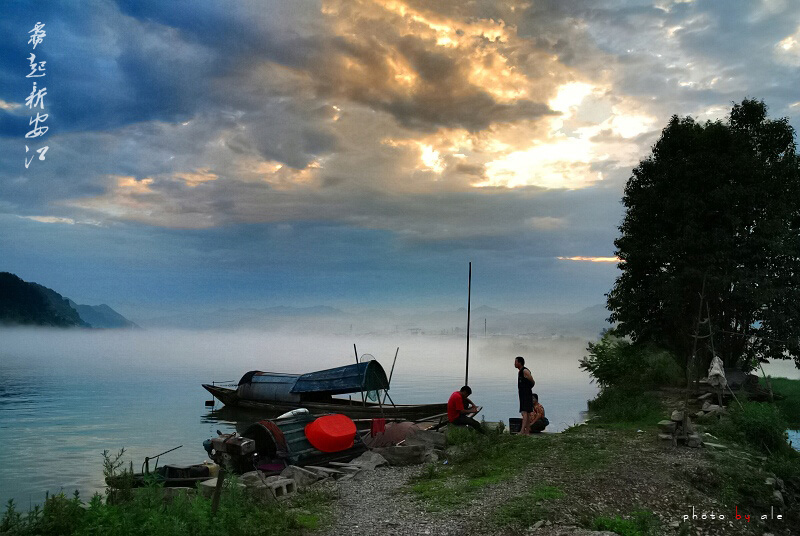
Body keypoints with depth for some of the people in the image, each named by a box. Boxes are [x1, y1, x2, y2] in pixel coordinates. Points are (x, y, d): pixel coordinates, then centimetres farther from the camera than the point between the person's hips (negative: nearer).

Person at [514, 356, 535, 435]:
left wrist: (527, 389, 8)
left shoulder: (525, 371, -12)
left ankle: (522, 431, -24)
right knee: (527, 413, 9)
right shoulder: (520, 372, 16)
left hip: (527, 395, -10)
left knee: (525, 412, -16)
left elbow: (533, 382, -6)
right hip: (523, 396, 10)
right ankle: (527, 431, 11)